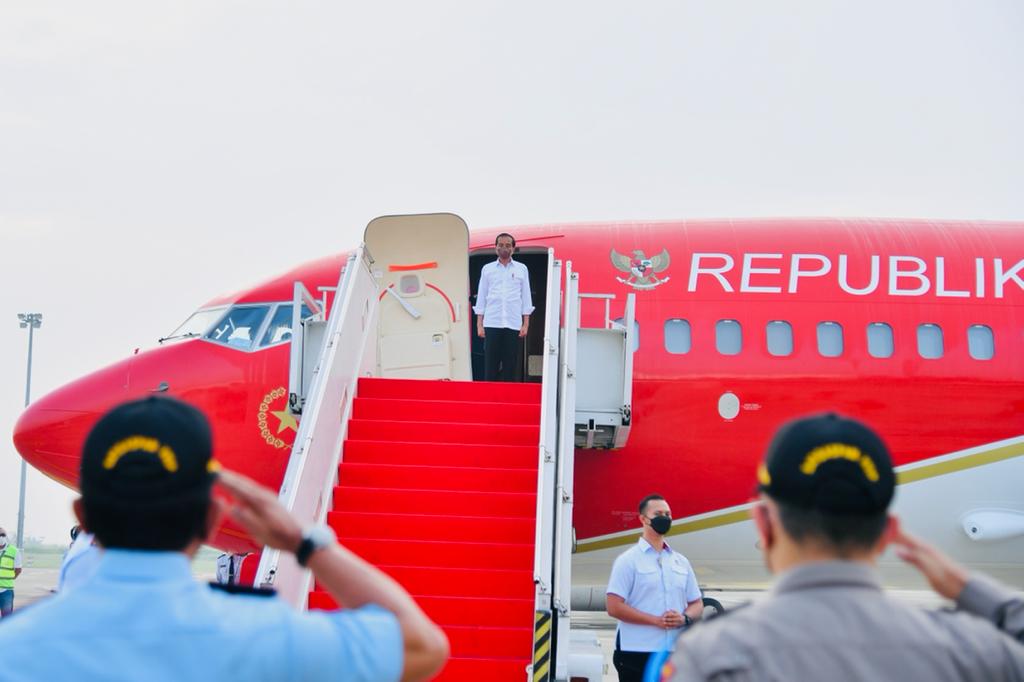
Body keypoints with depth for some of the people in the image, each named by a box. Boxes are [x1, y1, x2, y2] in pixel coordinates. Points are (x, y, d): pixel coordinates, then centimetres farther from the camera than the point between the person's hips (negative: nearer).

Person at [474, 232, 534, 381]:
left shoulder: (521, 269, 10)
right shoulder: (487, 269, 11)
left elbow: (526, 297, 9)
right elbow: (481, 297, 10)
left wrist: (526, 324, 1)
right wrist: (479, 324, 3)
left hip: (514, 324, 0)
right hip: (492, 324, 0)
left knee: (511, 367, -1)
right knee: (491, 365, -3)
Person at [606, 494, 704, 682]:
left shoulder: (681, 562, 16)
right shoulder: (628, 561, -1)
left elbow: (697, 605, 19)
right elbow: (614, 607, -10)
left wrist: (684, 618, -5)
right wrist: (656, 620, -15)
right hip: (637, 653, -5)